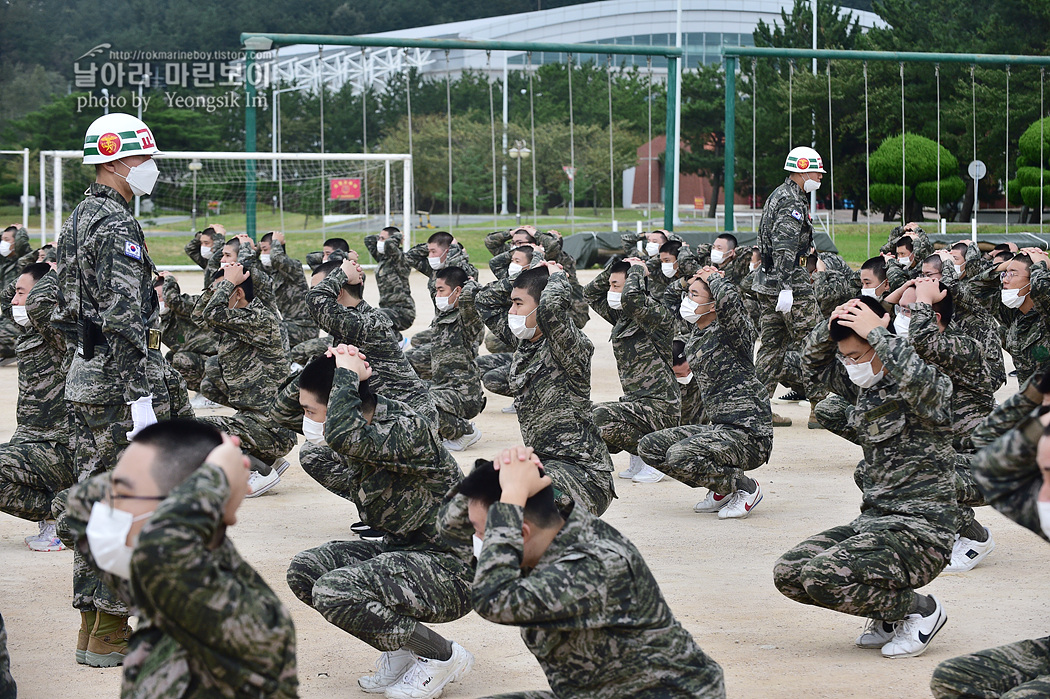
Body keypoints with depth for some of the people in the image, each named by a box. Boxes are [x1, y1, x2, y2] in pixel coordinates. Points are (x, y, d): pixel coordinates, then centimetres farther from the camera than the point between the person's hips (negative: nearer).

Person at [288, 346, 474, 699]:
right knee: (304, 570, -1)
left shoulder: (406, 427, -25)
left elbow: (343, 436, -42)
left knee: (333, 591, -24)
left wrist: (346, 374, -26)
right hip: (400, 550, 10)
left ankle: (443, 656, -6)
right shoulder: (361, 432, 2)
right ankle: (402, 649, 8)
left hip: (449, 568, -10)